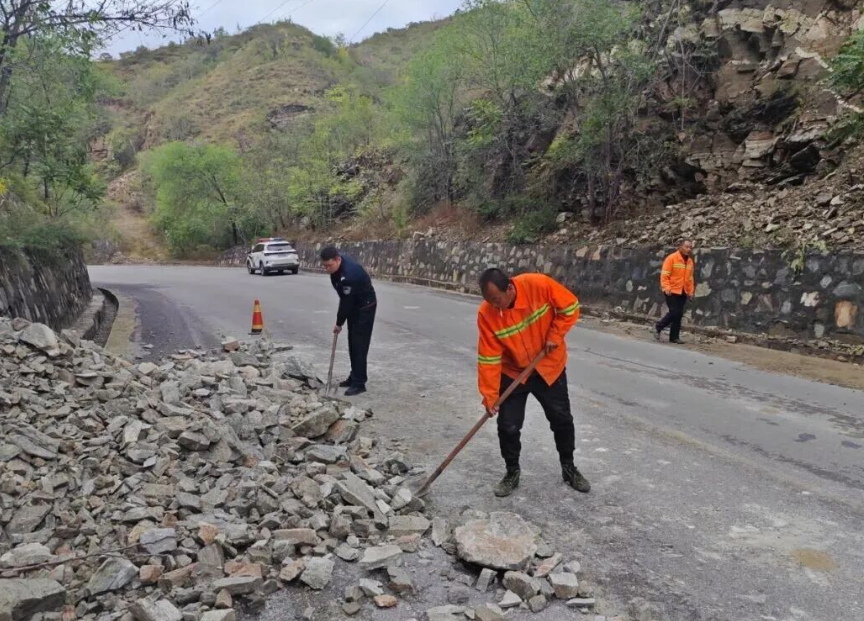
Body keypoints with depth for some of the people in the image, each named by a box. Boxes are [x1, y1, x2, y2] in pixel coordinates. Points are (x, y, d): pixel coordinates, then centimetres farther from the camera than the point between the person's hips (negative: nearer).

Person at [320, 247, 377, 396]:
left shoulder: (349, 274, -35)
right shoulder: (337, 260, -8)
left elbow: (346, 302, -26)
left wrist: (339, 323, -14)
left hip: (365, 307, -9)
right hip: (354, 305, 9)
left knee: (359, 344, -10)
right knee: (352, 342, 13)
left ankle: (359, 383, -6)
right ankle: (355, 377, 22)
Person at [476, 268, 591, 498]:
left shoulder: (538, 285, -27)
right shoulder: (486, 314, -23)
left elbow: (570, 307, -11)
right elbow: (488, 358, -18)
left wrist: (555, 335, -18)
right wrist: (489, 395, -21)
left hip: (550, 367, 0)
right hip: (512, 373, 0)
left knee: (562, 419, 11)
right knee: (508, 426, -2)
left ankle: (569, 468, 33)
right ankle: (512, 472, 22)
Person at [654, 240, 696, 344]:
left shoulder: (690, 261, 11)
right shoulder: (671, 258, -9)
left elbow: (690, 278, 18)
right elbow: (664, 275, -13)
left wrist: (691, 291, 13)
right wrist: (666, 287, -23)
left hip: (683, 292, 6)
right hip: (672, 291, -6)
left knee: (679, 314, 6)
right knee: (674, 312, -11)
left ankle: (674, 337, 13)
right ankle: (658, 327, 11)